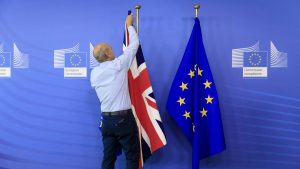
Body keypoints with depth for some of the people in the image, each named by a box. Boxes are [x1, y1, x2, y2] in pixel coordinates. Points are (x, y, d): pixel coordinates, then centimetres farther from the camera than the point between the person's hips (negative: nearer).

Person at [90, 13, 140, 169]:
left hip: (106, 119, 6)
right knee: (132, 156, 6)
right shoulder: (117, 66, -11)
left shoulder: (94, 73, 5)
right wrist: (129, 25, 14)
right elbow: (134, 44, -1)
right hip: (123, 118, -6)